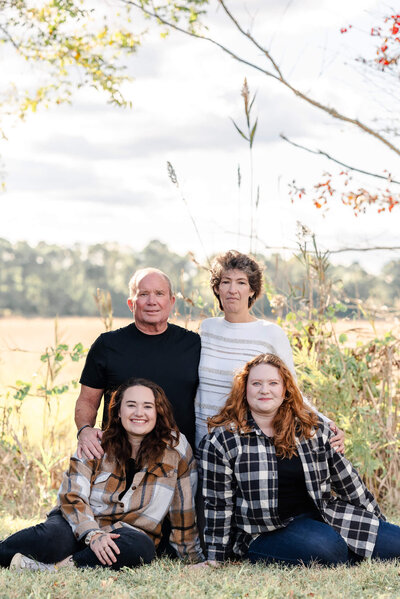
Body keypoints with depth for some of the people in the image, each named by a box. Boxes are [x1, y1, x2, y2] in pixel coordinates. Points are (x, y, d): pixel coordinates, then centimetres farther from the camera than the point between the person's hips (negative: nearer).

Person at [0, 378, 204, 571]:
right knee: (51, 538, -36)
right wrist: (92, 534, -22)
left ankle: (59, 566, -34)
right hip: (80, 525, 0)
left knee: (142, 548, -37)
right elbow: (72, 496, -6)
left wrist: (192, 556, 6)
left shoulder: (175, 447, -1)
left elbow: (184, 509, 3)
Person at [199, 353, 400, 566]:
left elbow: (346, 479, 13)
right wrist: (215, 560, -2)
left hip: (323, 515, 4)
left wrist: (378, 522, 16)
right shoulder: (221, 441, -5)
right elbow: (218, 504, -2)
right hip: (267, 532, -4)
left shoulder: (312, 427, 6)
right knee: (326, 545, -34)